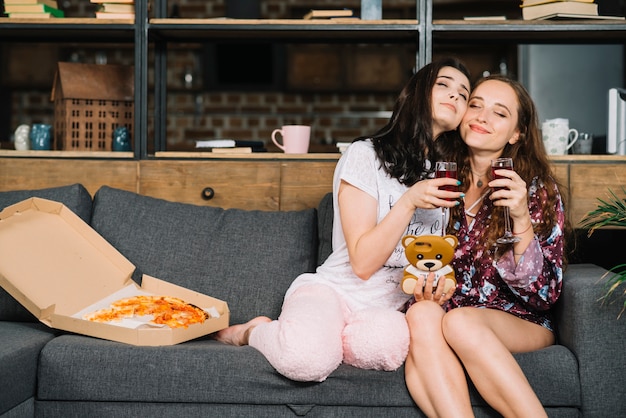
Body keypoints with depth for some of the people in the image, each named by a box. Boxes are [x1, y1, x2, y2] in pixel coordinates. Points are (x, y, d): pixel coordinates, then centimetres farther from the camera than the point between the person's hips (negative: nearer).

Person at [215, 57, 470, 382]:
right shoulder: (366, 155, -4)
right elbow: (363, 263, -9)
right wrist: (409, 201, -19)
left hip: (388, 309, 4)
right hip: (332, 291, -4)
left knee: (389, 337, -37)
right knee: (306, 358, -38)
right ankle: (256, 332, -1)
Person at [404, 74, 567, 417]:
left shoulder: (538, 190, -1)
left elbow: (544, 294, -6)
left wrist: (521, 220, -20)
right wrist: (423, 285, -9)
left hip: (519, 322, -2)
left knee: (459, 322, -35)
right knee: (422, 315, -33)